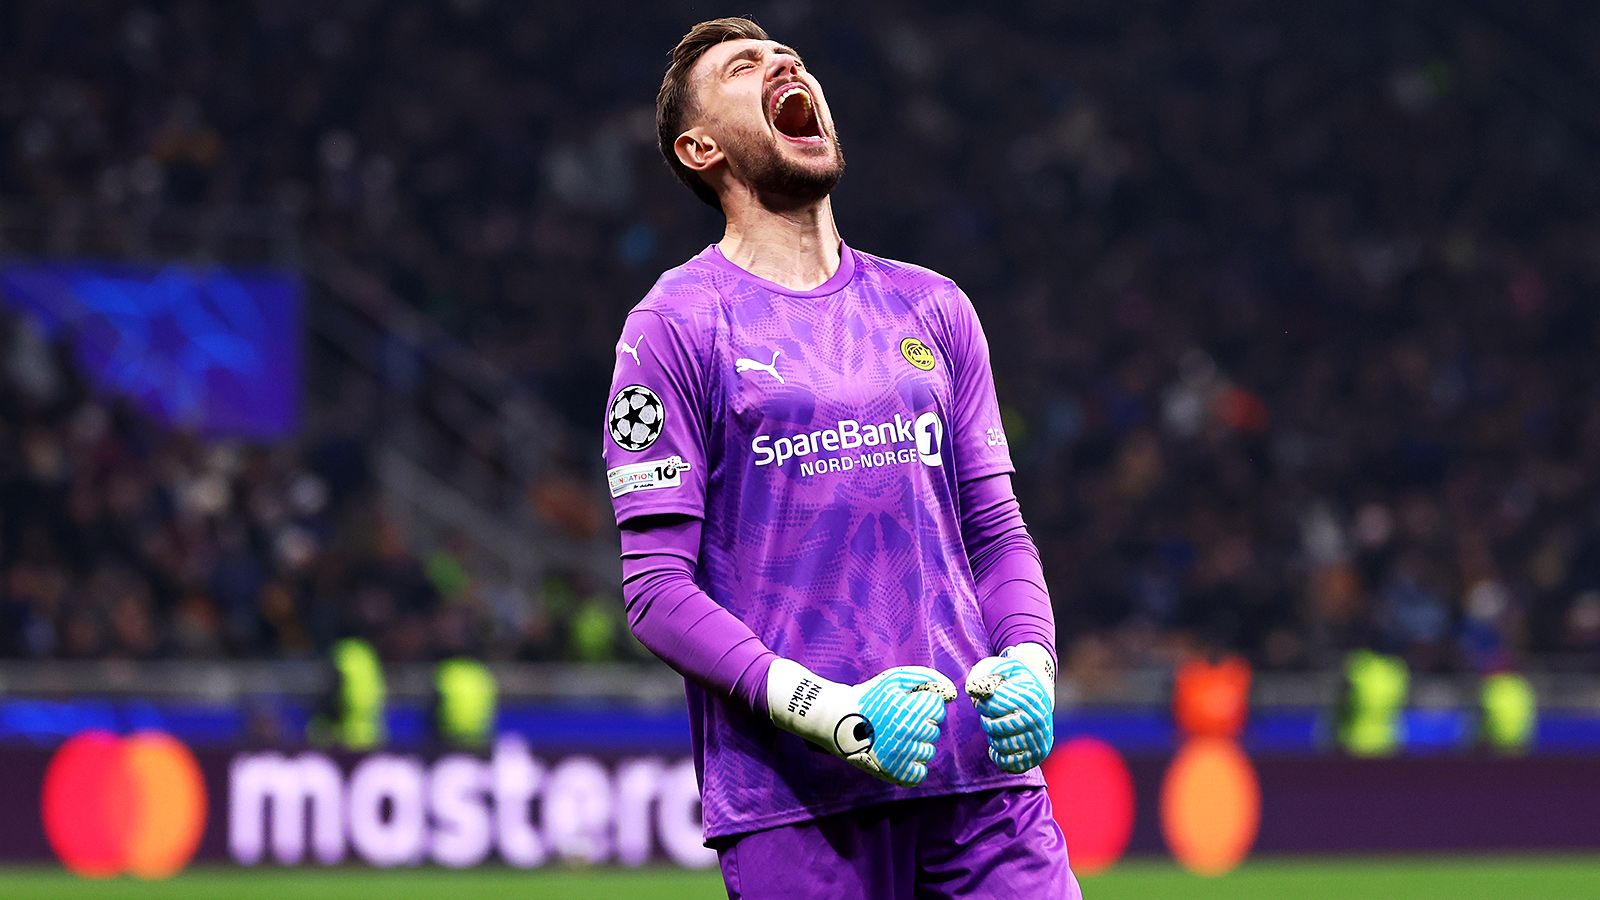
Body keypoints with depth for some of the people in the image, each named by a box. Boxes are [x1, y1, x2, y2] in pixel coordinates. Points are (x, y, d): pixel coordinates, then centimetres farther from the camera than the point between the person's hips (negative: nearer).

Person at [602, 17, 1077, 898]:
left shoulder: (932, 309, 17)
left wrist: (1028, 666, -3)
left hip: (982, 773, 4)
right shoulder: (674, 325, 2)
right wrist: (830, 711, -17)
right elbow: (657, 588, -4)